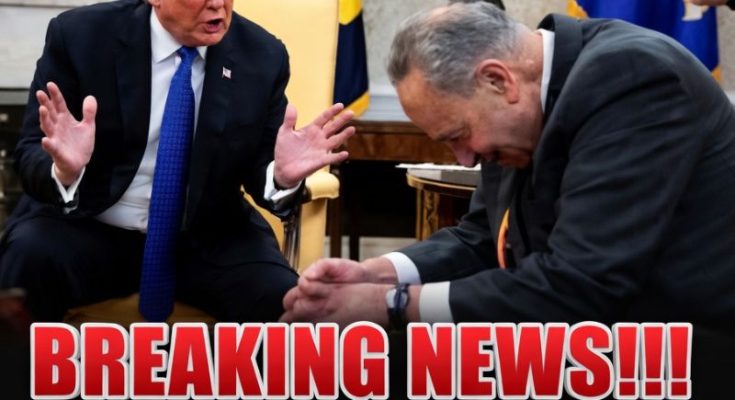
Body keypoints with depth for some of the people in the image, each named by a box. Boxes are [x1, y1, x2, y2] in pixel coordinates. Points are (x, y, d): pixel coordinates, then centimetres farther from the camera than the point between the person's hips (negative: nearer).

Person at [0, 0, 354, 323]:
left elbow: (260, 168, 3)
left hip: (207, 238, 1)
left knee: (286, 304, -25)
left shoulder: (262, 56, -3)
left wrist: (283, 175, -22)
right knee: (31, 259, -32)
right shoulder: (80, 35, -8)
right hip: (88, 230, -1)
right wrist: (64, 170, -31)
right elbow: (31, 156, -7)